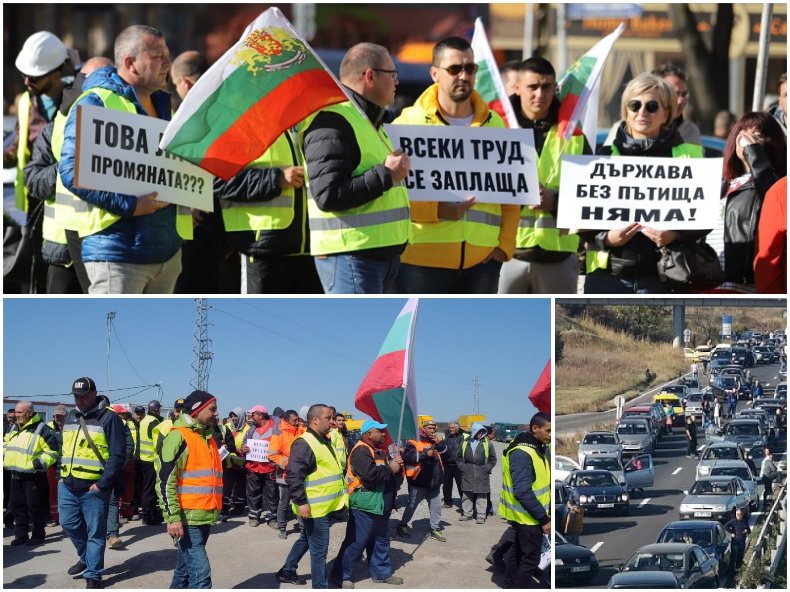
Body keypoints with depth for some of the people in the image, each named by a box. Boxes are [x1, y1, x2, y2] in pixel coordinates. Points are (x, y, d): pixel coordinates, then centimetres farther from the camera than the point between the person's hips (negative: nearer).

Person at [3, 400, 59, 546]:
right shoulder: (15, 429, 13)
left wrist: (41, 462, -20)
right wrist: (4, 454, 13)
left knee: (35, 507, -2)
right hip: (16, 475, 8)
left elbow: (52, 451, -11)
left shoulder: (41, 429, -11)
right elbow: (6, 442, 30)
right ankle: (21, 535, 18)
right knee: (17, 506, 10)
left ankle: (38, 535, 8)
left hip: (34, 476, -8)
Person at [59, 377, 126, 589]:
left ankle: (93, 575, 8)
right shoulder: (70, 417, 13)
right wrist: (62, 474, 12)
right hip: (68, 485, 7)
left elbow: (118, 455, -12)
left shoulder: (108, 418, -9)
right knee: (69, 524, 12)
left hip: (93, 488, -6)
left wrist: (102, 484, -17)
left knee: (95, 532, 0)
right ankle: (86, 558, 36)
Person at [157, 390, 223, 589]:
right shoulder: (179, 436, -11)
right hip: (187, 519, -9)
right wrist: (173, 518, -20)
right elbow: (165, 480, -16)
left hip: (205, 516, 9)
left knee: (186, 568, 15)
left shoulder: (208, 436, 17)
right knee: (200, 571, -15)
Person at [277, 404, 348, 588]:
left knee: (306, 540, 23)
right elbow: (293, 476, -25)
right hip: (315, 508, -10)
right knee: (319, 551, -3)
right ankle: (320, 587, 3)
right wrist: (301, 502, -27)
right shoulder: (304, 444, -20)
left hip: (326, 505, 10)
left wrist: (340, 496, 26)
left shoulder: (323, 441, 12)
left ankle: (287, 571, 38)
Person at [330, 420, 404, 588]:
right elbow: (370, 474, -29)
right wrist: (390, 469, -16)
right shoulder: (361, 451, -16)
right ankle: (341, 575, 2)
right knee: (356, 542, -5)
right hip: (365, 505, -10)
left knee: (381, 540, 17)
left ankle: (382, 572, 28)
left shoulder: (379, 450, 16)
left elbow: (387, 472, 21)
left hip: (380, 505, 10)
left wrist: (397, 465, -1)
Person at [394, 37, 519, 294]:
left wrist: (505, 244, 3)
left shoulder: (494, 125, 15)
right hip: (423, 258, -4)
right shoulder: (408, 123, 1)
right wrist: (437, 209, -18)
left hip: (482, 260, 4)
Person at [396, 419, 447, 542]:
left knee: (436, 507, 10)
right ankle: (403, 526, 22)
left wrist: (439, 443, -9)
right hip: (419, 481, -6)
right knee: (412, 506, 7)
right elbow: (408, 456, -23)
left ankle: (435, 529, 19)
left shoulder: (436, 440, 10)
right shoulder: (414, 442, -12)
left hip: (434, 482, 6)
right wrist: (426, 454, -25)